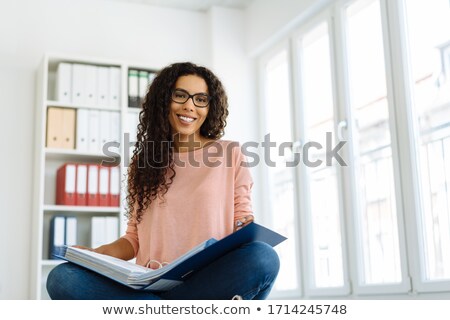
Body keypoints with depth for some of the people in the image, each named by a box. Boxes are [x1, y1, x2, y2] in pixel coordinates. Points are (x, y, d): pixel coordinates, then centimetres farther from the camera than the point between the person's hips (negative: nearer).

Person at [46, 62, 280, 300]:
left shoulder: (230, 155, 11)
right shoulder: (143, 162, 18)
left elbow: (243, 221, 9)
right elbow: (135, 237, 17)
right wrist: (95, 255, -3)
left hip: (209, 280, -2)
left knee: (263, 258, -35)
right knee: (61, 277, -24)